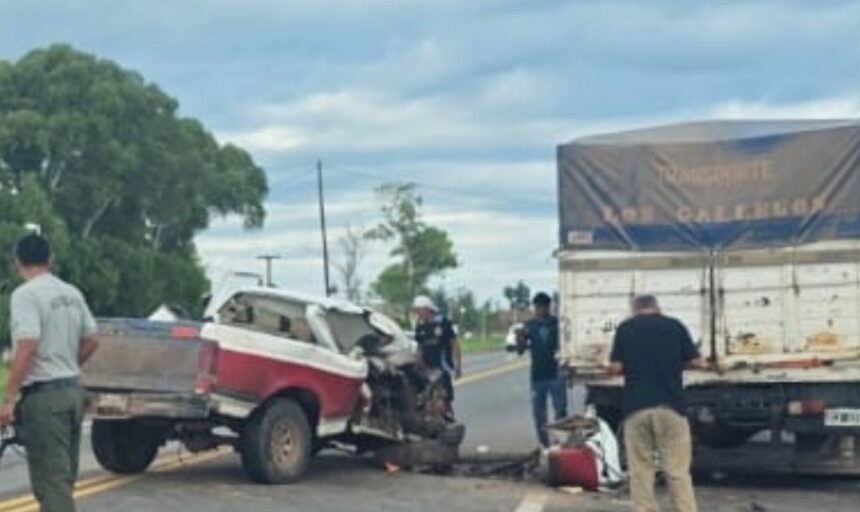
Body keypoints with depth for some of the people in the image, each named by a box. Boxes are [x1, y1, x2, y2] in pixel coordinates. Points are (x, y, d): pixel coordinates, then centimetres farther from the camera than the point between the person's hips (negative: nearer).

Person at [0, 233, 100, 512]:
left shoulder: (26, 294, -14)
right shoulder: (72, 293, 11)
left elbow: (28, 346, -23)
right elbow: (91, 340, 15)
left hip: (44, 395, -8)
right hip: (72, 390, 8)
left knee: (51, 478, -9)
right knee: (63, 476, 17)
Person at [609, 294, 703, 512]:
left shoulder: (625, 328, 6)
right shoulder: (675, 326, 6)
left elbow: (616, 367, 1)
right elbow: (696, 362, 7)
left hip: (635, 407, 0)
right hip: (670, 406, 0)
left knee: (640, 470, 8)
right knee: (677, 470, 2)